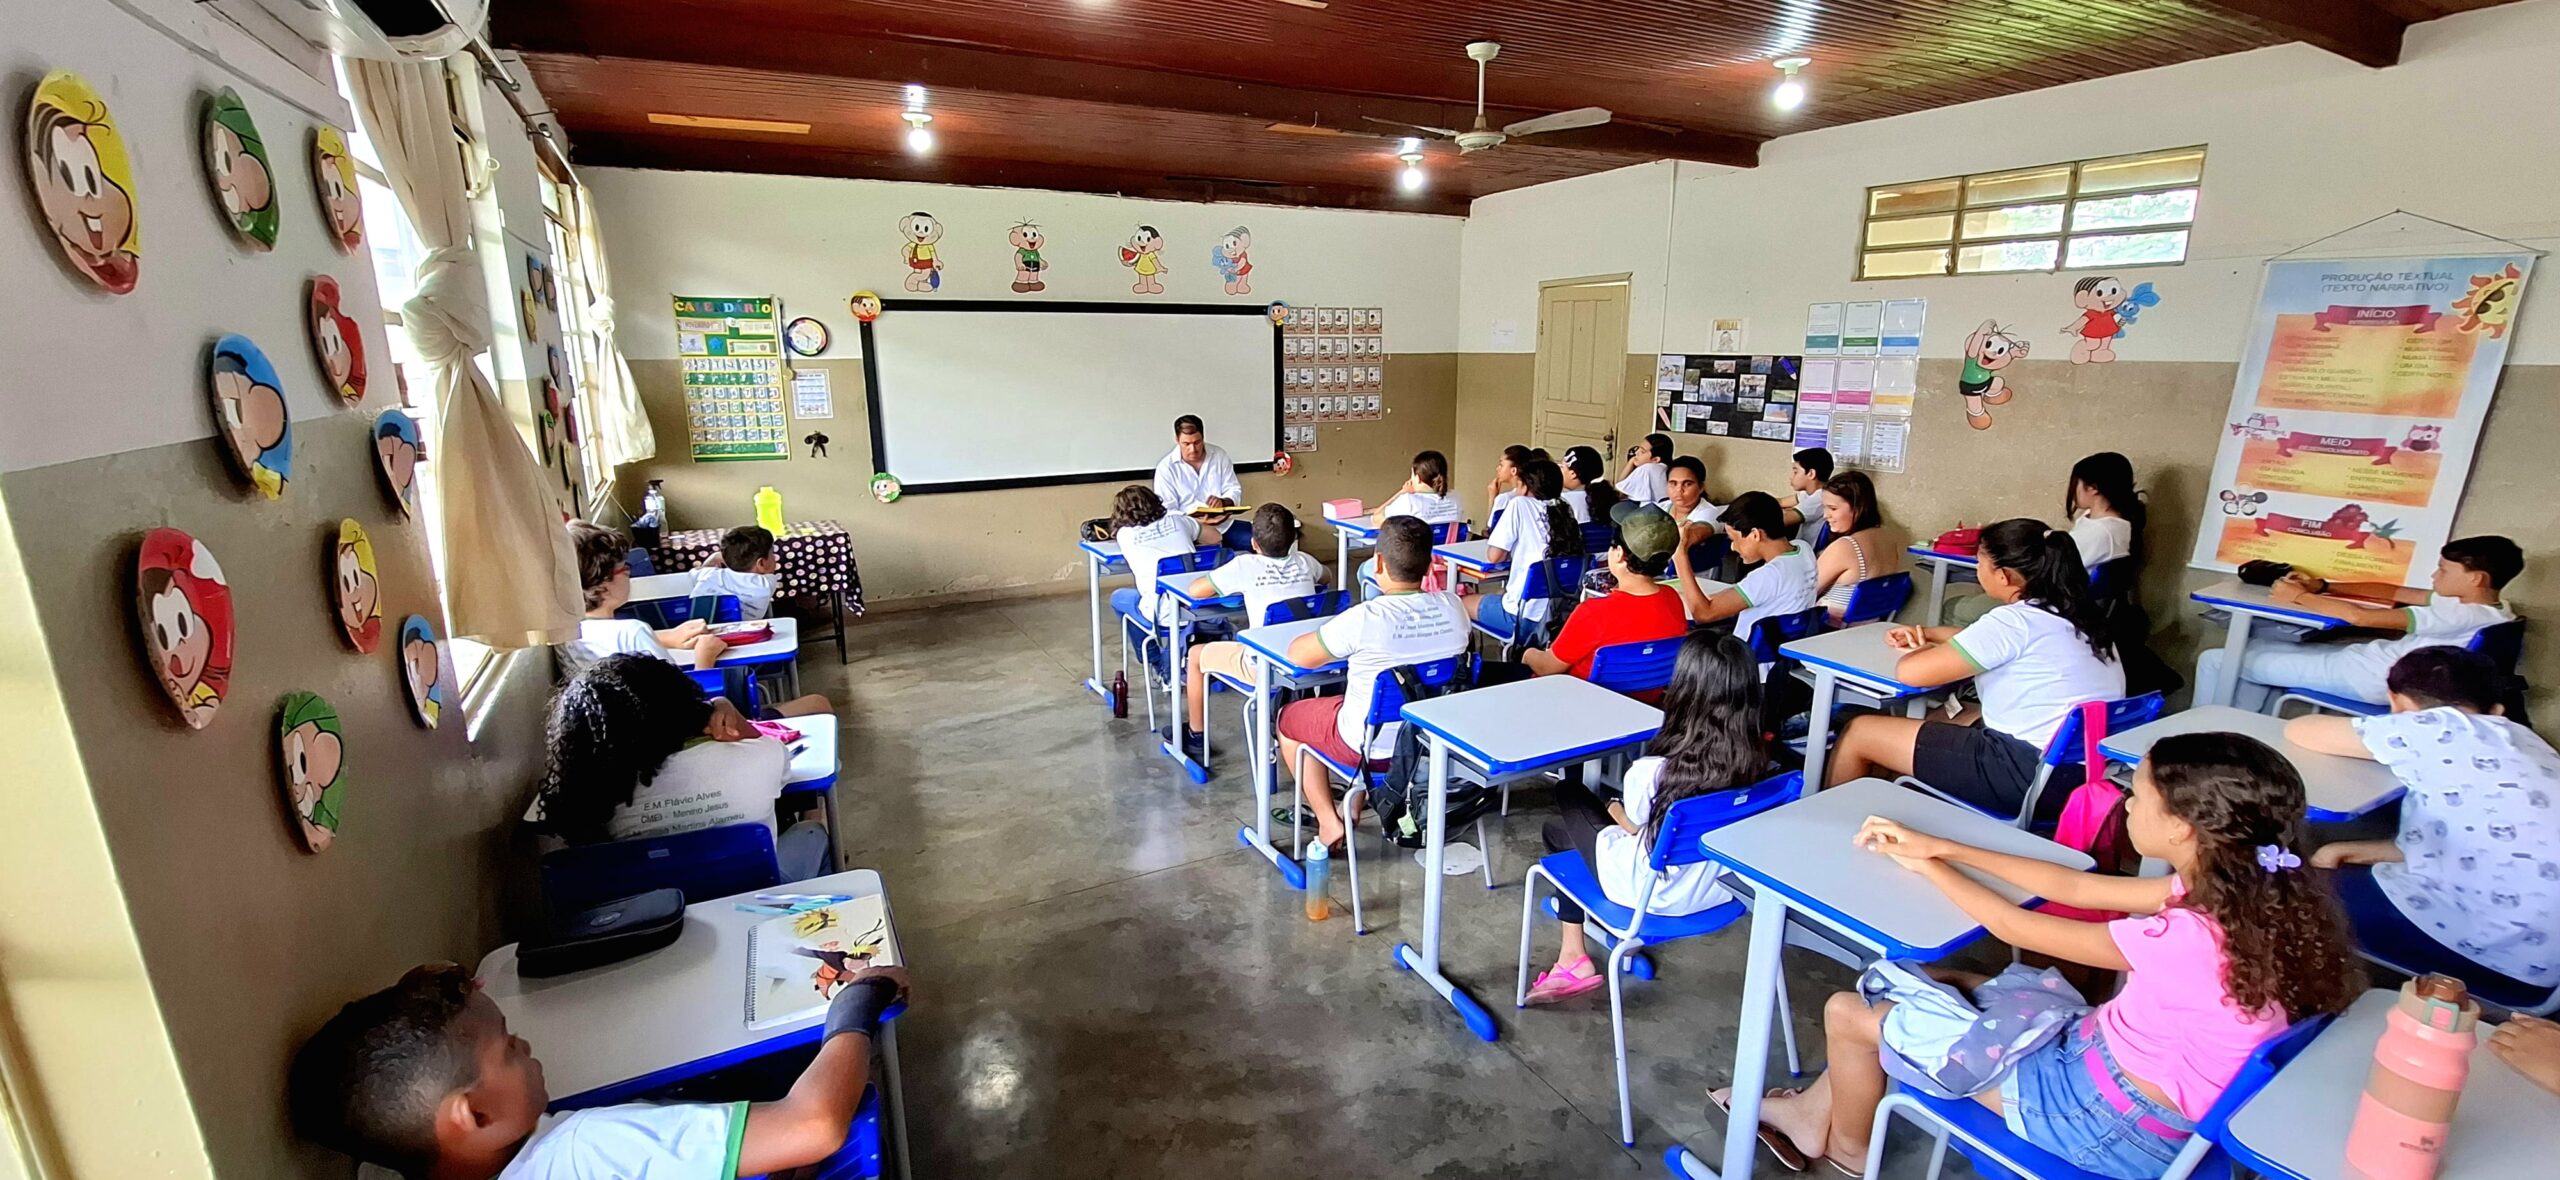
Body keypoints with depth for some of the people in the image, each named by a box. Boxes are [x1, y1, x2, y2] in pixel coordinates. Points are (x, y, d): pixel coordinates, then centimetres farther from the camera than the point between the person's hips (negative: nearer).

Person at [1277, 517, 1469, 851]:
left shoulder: (1365, 619, -28)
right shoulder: (1452, 606, -12)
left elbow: (1297, 655, -16)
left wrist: (1335, 640, 3)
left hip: (1374, 747, -5)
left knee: (1287, 719, 20)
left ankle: (1329, 822, 16)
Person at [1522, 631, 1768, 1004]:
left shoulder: (1653, 772, -33)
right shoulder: (1756, 765, -18)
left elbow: (1635, 827, -12)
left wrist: (1616, 812, 11)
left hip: (1658, 896, -5)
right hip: (1719, 889, 6)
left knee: (1557, 830, 20)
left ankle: (1573, 958, 26)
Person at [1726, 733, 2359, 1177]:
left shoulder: (2185, 939, -34)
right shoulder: (2249, 895, -8)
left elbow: (2012, 925, -21)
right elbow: (2077, 886, 1)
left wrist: (1928, 865, -3)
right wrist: (1940, 847, 0)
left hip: (2112, 1122, -8)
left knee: (1847, 1013, -3)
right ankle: (1814, 1110, 27)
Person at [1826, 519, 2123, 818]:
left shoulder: (2016, 620, -19)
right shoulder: (2067, 615, 8)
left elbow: (1909, 672, -20)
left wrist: (1921, 649, 2)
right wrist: (1928, 634, 21)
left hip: (2032, 773, -10)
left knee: (1859, 732, 0)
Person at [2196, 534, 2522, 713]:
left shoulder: (2462, 616, -22)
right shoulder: (2484, 607, 9)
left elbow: (2359, 616, -28)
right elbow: (2392, 592, 17)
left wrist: (2299, 597, -14)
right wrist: (2324, 587, 6)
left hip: (2364, 677, -10)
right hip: (2369, 662, 10)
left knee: (2215, 661, -10)